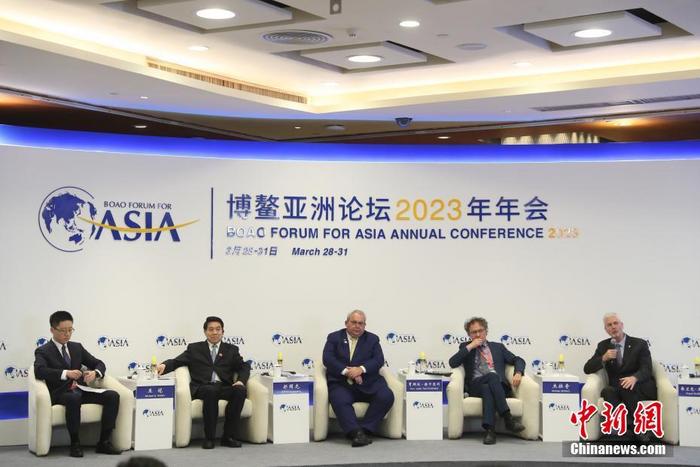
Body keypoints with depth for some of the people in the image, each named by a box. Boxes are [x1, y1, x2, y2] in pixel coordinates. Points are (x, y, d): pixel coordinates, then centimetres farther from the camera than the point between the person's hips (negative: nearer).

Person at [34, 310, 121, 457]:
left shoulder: (77, 347, 20)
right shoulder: (43, 351, 4)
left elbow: (99, 364, 19)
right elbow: (39, 371, -17)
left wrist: (95, 373, -7)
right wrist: (65, 373, -30)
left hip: (81, 391, 5)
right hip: (59, 394, -5)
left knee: (113, 395, -19)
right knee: (73, 398, -41)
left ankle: (104, 442, -17)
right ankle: (75, 444, -26)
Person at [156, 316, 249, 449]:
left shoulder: (231, 350, 23)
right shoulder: (194, 348, 21)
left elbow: (244, 367, 14)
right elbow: (176, 362, 10)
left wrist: (241, 381, -9)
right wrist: (164, 365, -13)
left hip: (224, 388, 2)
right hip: (202, 388, -1)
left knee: (240, 390, -31)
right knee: (211, 391, -37)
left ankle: (228, 436, -24)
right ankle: (209, 437, -29)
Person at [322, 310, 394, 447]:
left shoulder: (372, 339, 16)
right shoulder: (334, 337, 13)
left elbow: (379, 360, 2)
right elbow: (327, 359, -1)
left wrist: (361, 369, -17)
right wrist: (346, 371, -17)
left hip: (368, 383, 2)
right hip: (341, 382, -2)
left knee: (386, 396, -26)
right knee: (340, 401, -35)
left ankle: (365, 430, -22)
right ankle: (356, 433, -38)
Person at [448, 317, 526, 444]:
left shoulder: (498, 347, 25)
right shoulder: (465, 347, 22)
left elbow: (518, 360, 17)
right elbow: (453, 363, 4)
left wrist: (518, 373, -6)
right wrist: (470, 347, -2)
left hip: (498, 385, 1)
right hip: (475, 385, -1)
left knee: (487, 389, -37)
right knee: (491, 376, -36)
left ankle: (489, 429, -49)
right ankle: (508, 417, -45)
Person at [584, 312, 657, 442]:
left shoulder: (640, 344, 4)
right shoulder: (603, 346, 13)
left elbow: (646, 369, -9)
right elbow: (587, 369, 6)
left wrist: (634, 378, -33)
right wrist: (604, 358, -13)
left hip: (641, 389, -2)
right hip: (617, 389, 2)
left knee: (625, 385, -36)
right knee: (607, 391, -33)